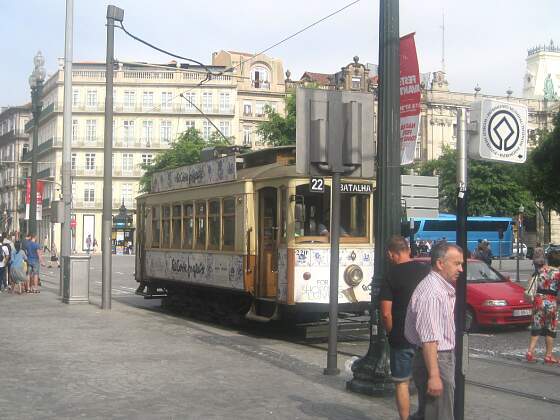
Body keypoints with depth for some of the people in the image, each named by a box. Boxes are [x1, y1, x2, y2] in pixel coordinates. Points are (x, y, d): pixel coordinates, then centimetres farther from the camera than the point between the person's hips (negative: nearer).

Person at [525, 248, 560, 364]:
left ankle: (530, 351, 0)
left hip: (539, 299, 4)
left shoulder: (542, 269, 3)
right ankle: (548, 356, 14)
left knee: (536, 327, 11)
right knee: (550, 329, 8)